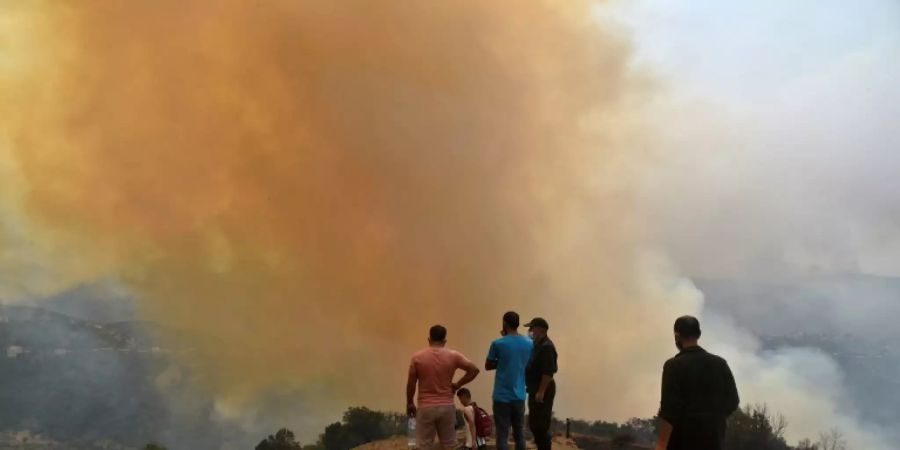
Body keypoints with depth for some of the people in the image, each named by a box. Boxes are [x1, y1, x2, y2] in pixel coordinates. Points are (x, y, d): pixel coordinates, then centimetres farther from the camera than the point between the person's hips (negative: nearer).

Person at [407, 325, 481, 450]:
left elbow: (411, 383, 0)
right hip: (447, 407, 1)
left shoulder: (417, 357, -3)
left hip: (425, 408, -1)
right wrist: (457, 385, 3)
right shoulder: (453, 356, -2)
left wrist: (409, 403, 12)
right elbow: (474, 370, -4)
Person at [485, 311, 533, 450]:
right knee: (519, 433, 14)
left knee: (502, 435, -1)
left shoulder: (498, 343, -11)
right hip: (519, 396, 4)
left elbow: (488, 366, 0)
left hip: (502, 396, -4)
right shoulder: (529, 343, 2)